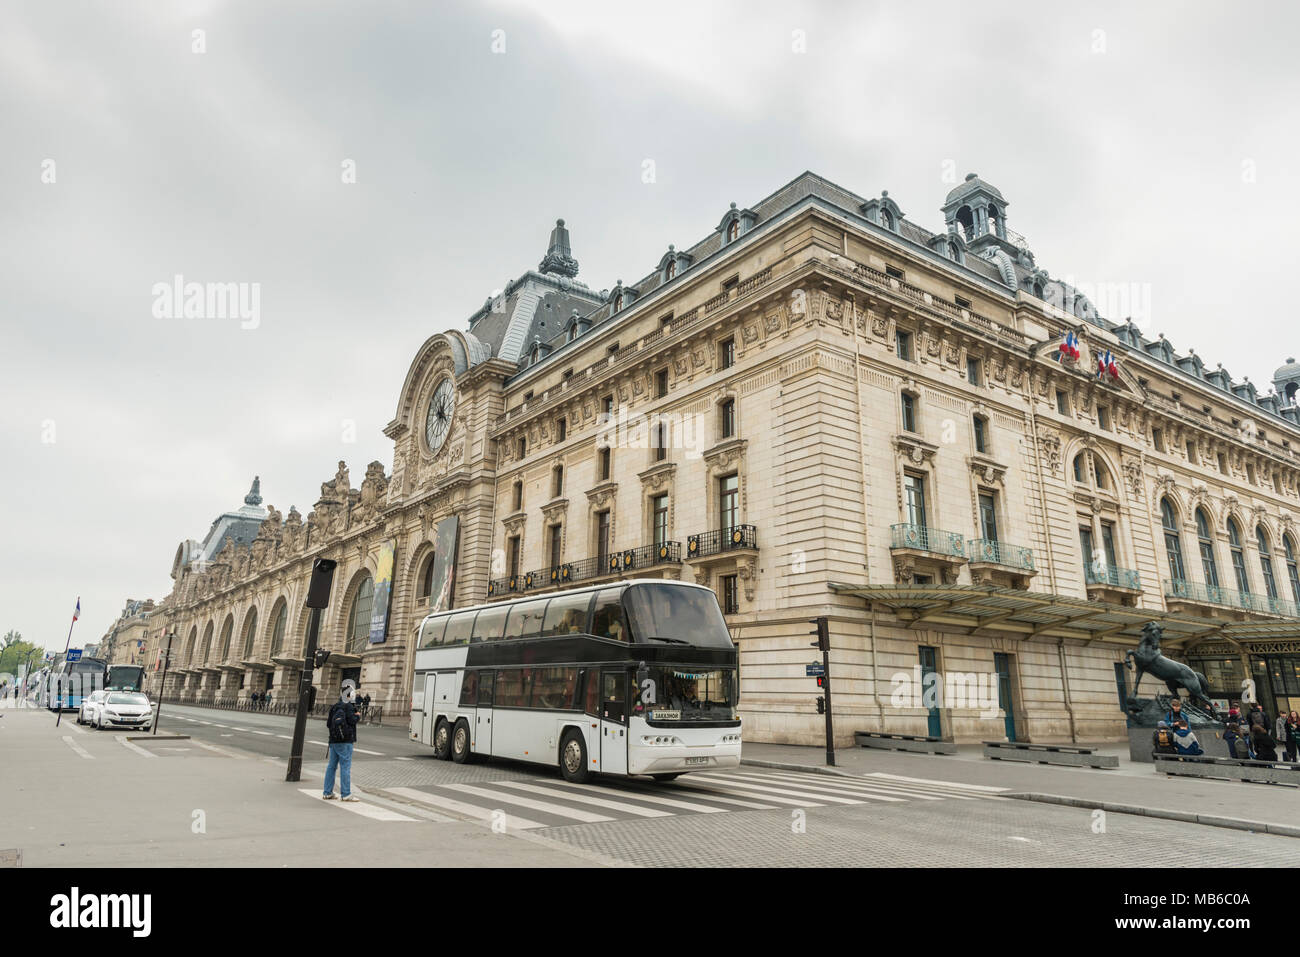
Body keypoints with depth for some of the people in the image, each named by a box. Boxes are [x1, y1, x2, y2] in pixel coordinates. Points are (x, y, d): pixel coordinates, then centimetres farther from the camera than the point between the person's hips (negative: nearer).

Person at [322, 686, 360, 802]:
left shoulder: (335, 706, 15)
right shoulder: (348, 706, -11)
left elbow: (328, 723, 17)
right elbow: (352, 721, -15)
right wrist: (356, 714, 2)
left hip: (333, 740, 9)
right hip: (345, 741, -9)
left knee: (331, 765, 13)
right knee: (345, 766, -7)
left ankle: (327, 793, 17)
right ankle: (346, 794, -7)